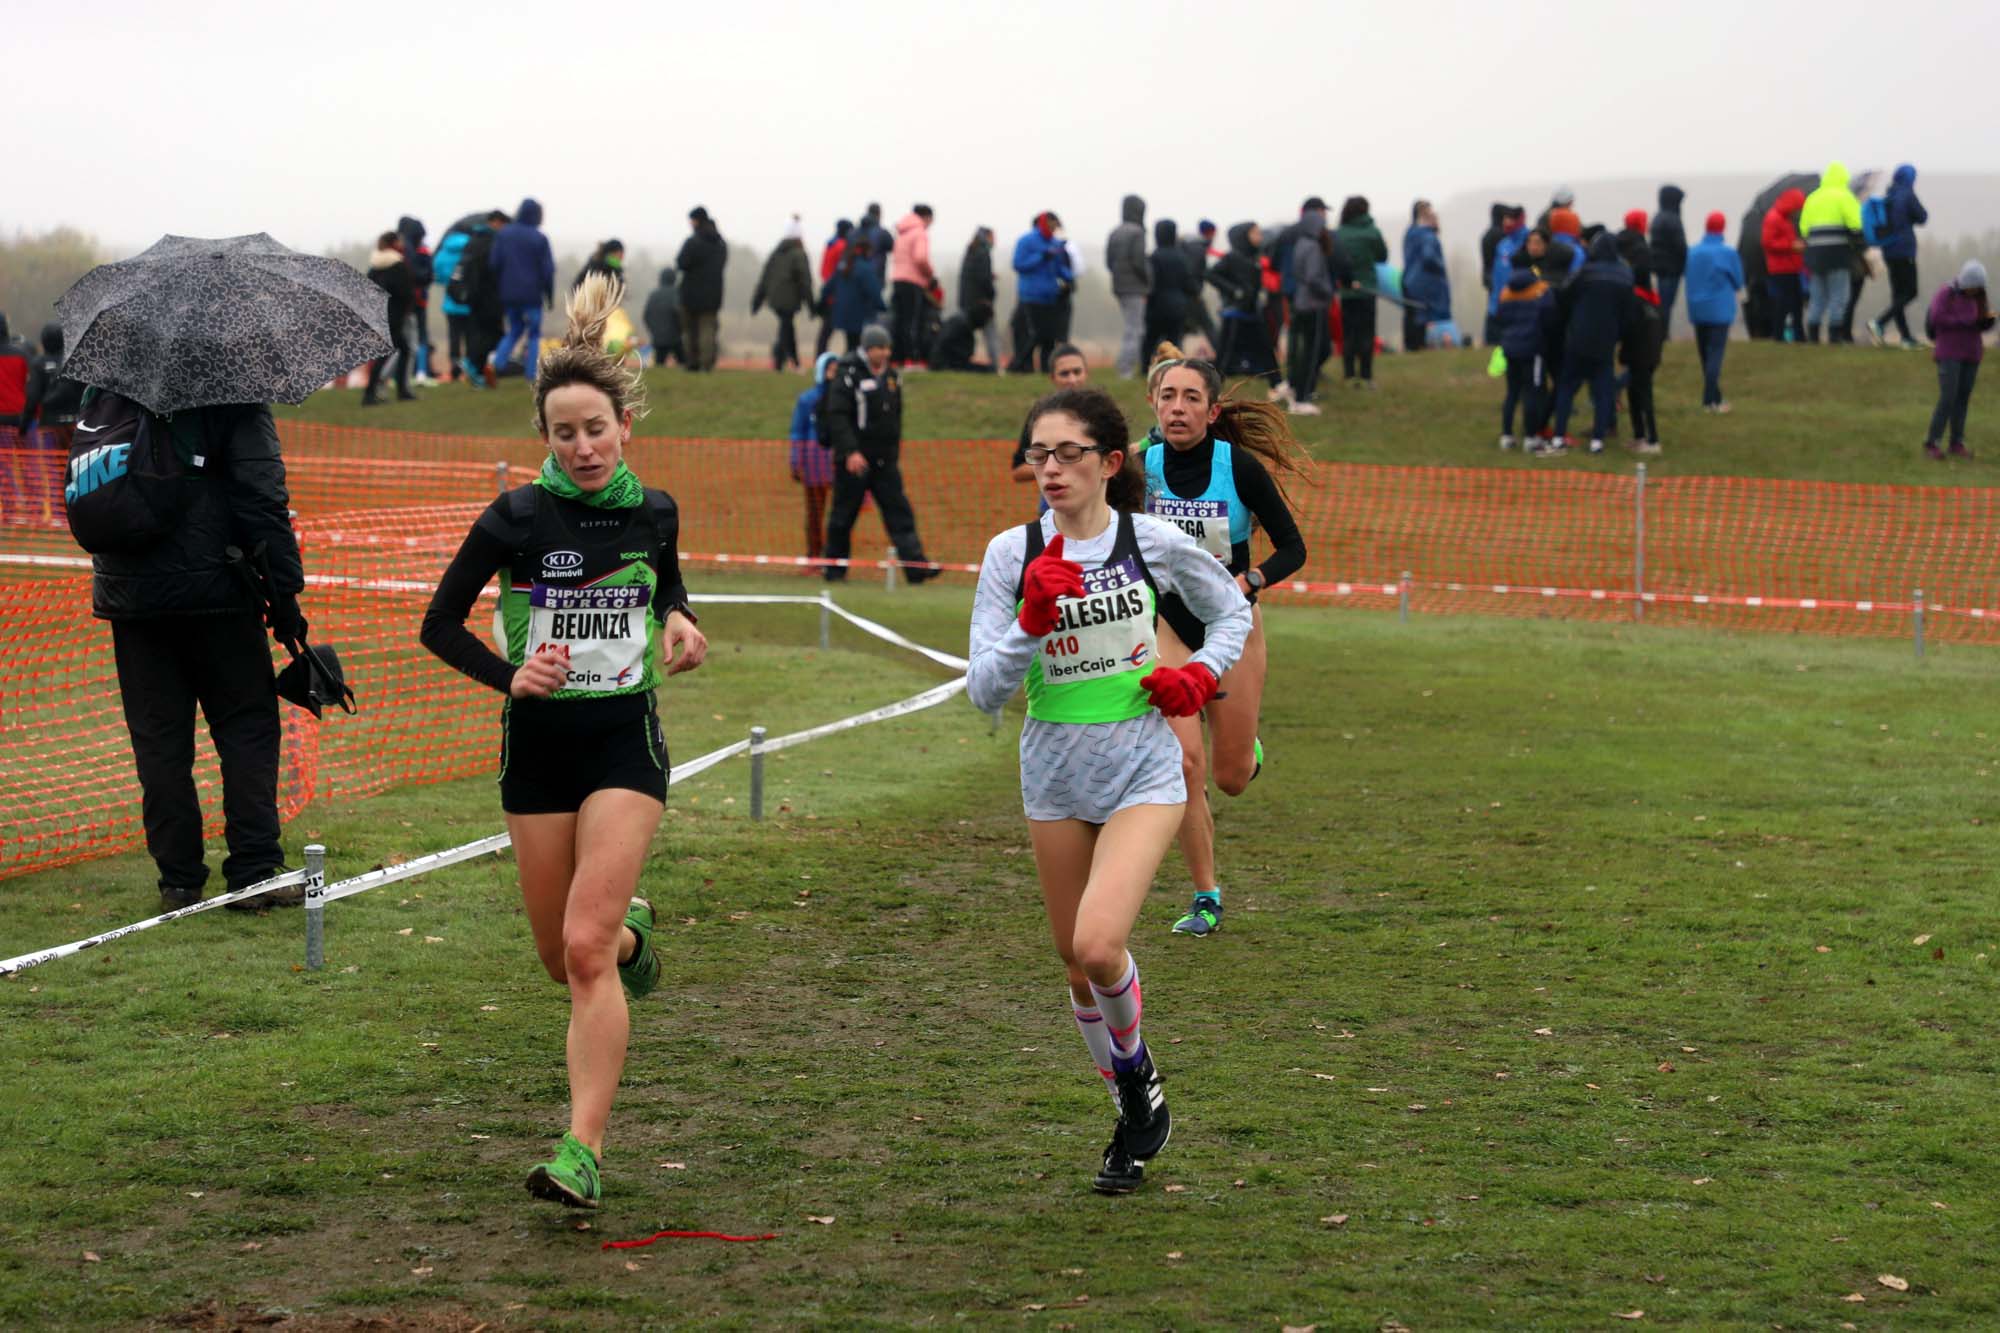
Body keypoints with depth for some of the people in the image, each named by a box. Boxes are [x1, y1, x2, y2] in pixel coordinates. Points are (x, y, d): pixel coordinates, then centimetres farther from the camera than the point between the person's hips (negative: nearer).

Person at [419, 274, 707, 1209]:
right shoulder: (517, 518, -8)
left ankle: (583, 1154, -16)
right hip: (538, 746, 1)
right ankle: (631, 929, 49)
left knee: (586, 946, -16)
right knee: (561, 957, 10)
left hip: (627, 741, -1)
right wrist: (508, 676, -16)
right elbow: (440, 624, -1)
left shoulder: (652, 513, 0)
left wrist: (680, 626, 1)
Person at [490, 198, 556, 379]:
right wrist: (550, 296, 4)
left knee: (515, 329, 18)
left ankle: (499, 359, -6)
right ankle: (533, 374, 3)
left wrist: (500, 287, 12)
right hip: (531, 294, -4)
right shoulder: (539, 239, -9)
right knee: (534, 334, 8)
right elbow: (547, 270, -7)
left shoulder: (503, 234, 2)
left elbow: (494, 264, 2)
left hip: (508, 294, 4)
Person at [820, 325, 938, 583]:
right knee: (843, 515, 3)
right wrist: (850, 452, -23)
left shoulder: (891, 376, 12)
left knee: (899, 512, -5)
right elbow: (837, 416, -15)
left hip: (885, 461, 6)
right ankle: (835, 569, 14)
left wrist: (895, 453, 20)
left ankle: (916, 566, -12)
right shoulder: (849, 375, -9)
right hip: (854, 460, -6)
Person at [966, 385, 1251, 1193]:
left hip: (1142, 771, -3)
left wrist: (1203, 673, -6)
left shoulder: (1152, 542, -7)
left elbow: (1232, 610, 12)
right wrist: (1034, 620, -23)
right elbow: (984, 691, -9)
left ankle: (1136, 1068, 12)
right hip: (1055, 776, 3)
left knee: (1098, 945, -21)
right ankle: (1135, 1114, 33)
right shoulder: (1013, 553, -6)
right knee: (1076, 960, 12)